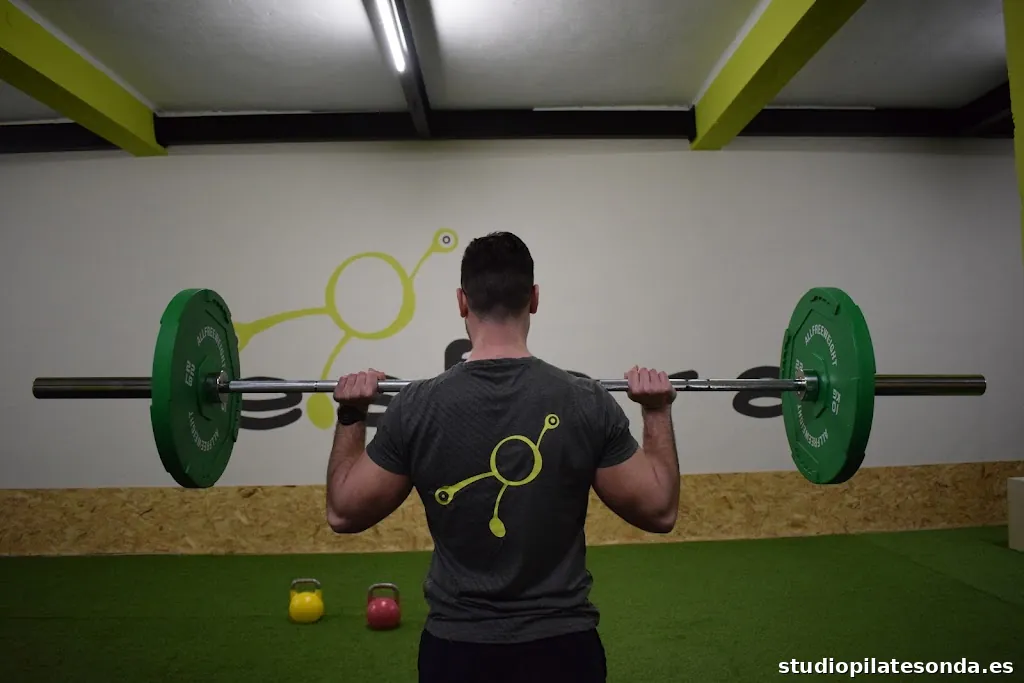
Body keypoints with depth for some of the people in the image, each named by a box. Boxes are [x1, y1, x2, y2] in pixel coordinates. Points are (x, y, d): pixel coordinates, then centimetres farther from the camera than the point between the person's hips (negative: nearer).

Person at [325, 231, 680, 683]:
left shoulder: (419, 406, -12)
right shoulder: (586, 403, -12)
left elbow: (344, 513, -2)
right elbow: (660, 511, -4)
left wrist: (351, 416, 8)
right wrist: (658, 411, 5)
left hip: (457, 647, 1)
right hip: (562, 644, 0)